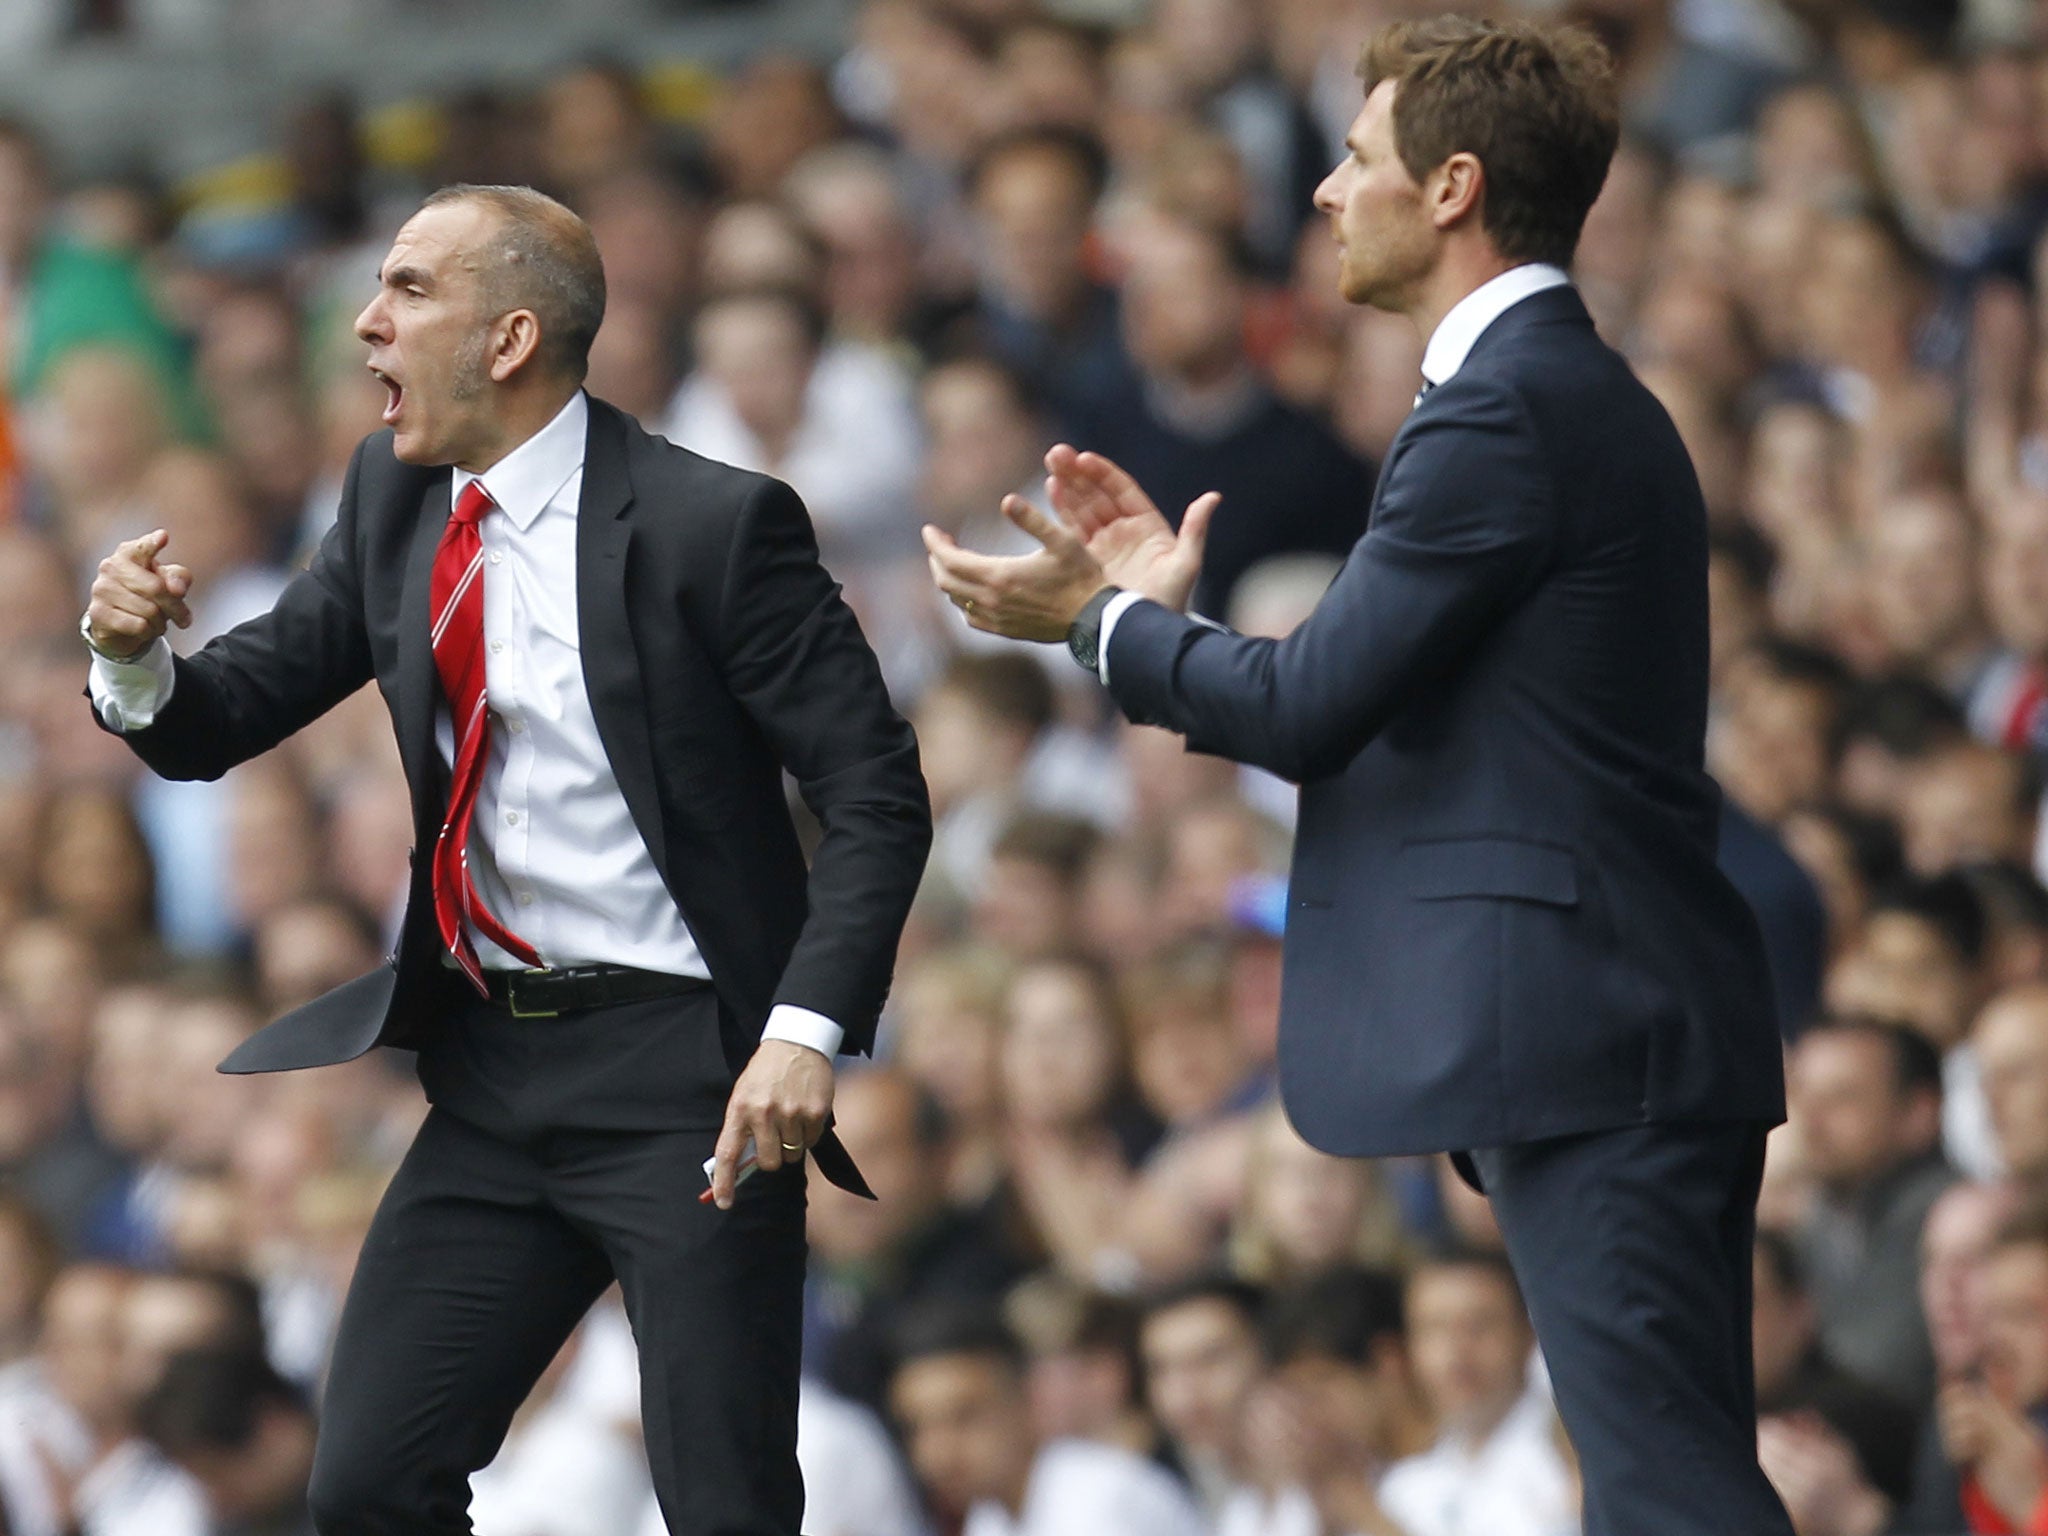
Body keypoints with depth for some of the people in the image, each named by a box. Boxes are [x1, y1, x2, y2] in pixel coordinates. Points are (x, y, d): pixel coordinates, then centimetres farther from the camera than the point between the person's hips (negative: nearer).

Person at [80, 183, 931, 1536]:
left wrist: (805, 1030, -24)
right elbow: (228, 719, 12)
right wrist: (140, 660, -12)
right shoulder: (394, 500, 7)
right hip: (493, 1076, 6)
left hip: (679, 1071, -6)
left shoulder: (714, 525, -12)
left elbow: (877, 800, -12)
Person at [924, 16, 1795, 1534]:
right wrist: (1164, 606, 22)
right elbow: (1375, 705, 22)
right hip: (1647, 1038, 11)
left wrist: (1101, 622, 1)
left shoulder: (1505, 413, -14)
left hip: (1582, 1044, -11)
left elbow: (1309, 709, -15)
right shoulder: (1576, 392, 20)